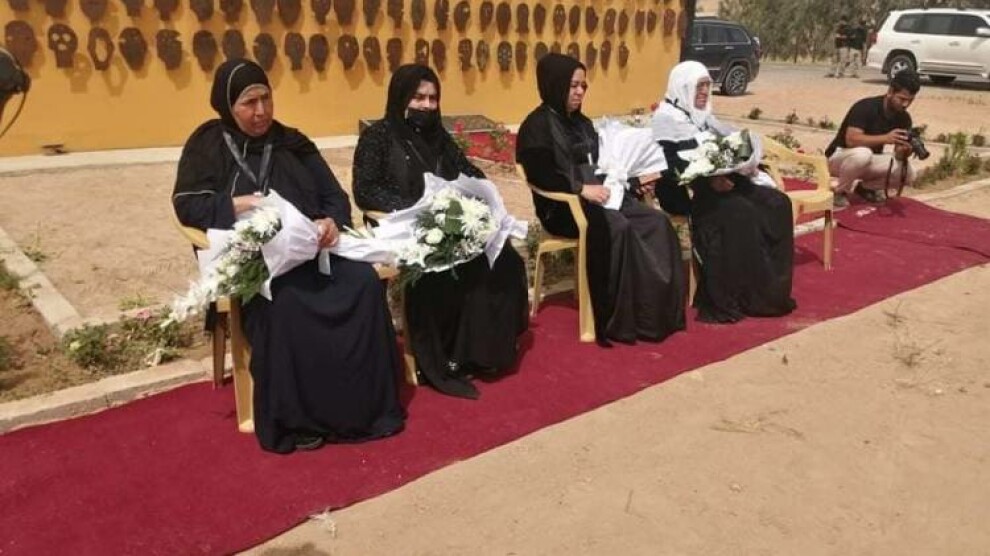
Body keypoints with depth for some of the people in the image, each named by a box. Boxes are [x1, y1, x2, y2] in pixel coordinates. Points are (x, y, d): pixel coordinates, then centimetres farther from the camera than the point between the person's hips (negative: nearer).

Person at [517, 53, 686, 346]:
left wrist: (633, 181, 10)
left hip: (597, 195, 8)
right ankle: (623, 318, -28)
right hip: (563, 206, -8)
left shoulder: (581, 122, 20)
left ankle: (661, 310, -16)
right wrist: (581, 188, -25)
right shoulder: (537, 126, -5)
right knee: (617, 227, -35)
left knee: (657, 221, -15)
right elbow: (540, 175, -18)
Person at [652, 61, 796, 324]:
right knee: (739, 211, -32)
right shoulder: (666, 117, -6)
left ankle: (772, 289, -8)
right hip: (686, 192, -8)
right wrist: (709, 180, -26)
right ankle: (735, 297, -24)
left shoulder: (703, 115, 19)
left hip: (719, 183, 8)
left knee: (776, 202, -10)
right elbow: (670, 167, -18)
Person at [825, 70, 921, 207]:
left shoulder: (904, 118, -4)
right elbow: (851, 140, -36)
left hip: (869, 161, 6)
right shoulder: (866, 107, -24)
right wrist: (885, 138, -46)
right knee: (862, 153, -40)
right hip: (839, 157, -6)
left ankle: (863, 186, 9)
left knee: (908, 174, -15)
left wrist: (904, 151, -30)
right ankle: (840, 191, -13)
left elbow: (899, 155, -5)